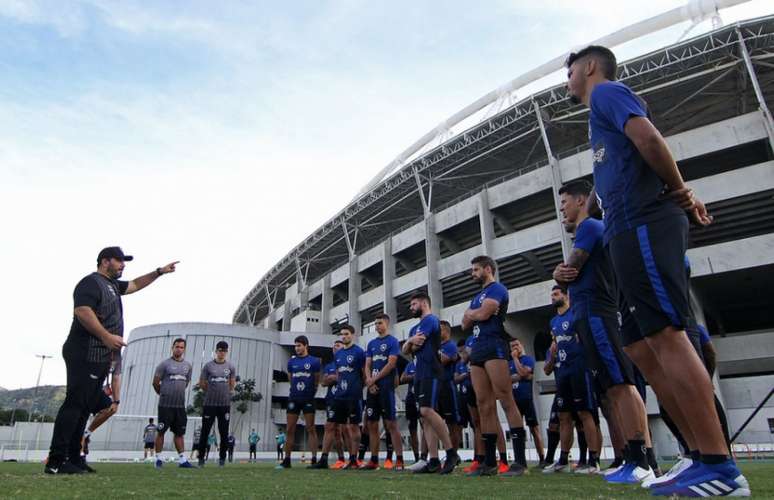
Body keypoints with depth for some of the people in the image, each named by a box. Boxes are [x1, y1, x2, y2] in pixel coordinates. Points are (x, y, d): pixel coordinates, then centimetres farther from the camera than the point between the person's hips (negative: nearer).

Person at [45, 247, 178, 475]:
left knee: (84, 409, 8)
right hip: (85, 355, -10)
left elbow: (135, 284, 40)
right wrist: (105, 335, -27)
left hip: (101, 357, 10)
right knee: (74, 405, -11)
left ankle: (72, 460, 12)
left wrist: (160, 272, 36)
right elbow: (81, 311, -21)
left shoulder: (113, 285, 23)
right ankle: (55, 462, -9)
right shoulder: (91, 282, -6)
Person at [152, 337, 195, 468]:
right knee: (161, 432, 4)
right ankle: (158, 458, 15)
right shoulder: (164, 364, -6)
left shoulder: (188, 366, 10)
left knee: (179, 433, 8)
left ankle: (182, 460, 11)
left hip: (180, 405, 5)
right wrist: (164, 394, 9)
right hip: (165, 405, -5)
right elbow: (155, 382, -2)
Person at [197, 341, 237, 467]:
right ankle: (201, 458, 14)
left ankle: (222, 458, 16)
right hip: (209, 404, -1)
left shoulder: (231, 366, 4)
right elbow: (202, 383, 6)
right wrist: (211, 392, 11)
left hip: (225, 404, 1)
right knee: (205, 432, 3)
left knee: (224, 433, 6)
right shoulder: (208, 365, -1)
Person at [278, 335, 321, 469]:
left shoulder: (314, 361, -2)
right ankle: (286, 460, 12)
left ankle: (314, 459, 2)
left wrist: (310, 391, 6)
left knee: (311, 429, -1)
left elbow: (317, 380, 5)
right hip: (293, 399, 3)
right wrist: (297, 389, 13)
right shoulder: (291, 361, 8)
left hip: (308, 399, -3)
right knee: (290, 430, 5)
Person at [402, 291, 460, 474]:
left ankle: (451, 453, -14)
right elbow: (405, 350, 14)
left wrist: (411, 344, 9)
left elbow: (415, 345, -11)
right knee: (425, 416, 3)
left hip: (430, 372, -9)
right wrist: (411, 341, -5)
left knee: (427, 411, -21)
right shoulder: (415, 328, 25)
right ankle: (434, 461, 2)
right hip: (419, 374, 9)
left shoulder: (430, 319, -3)